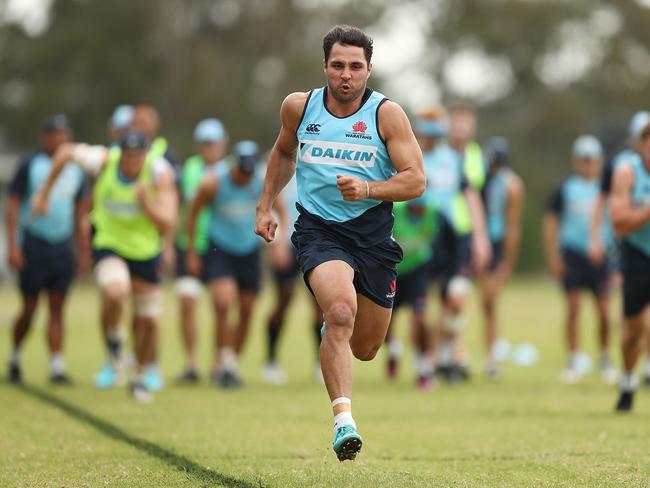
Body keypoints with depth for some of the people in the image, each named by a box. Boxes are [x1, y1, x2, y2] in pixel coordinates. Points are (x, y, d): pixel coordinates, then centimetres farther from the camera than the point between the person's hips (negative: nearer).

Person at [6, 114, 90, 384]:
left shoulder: (77, 169, 9)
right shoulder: (29, 165, -5)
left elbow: (81, 215, 16)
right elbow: (13, 207, -5)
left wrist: (84, 252, 14)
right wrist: (12, 247, -12)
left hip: (63, 247, 4)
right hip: (33, 247, -4)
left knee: (57, 309, 1)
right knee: (29, 309, 0)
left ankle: (56, 366, 1)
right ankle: (15, 357, 21)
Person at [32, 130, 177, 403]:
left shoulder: (160, 173, -21)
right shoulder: (103, 161, -19)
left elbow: (167, 225, -24)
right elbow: (65, 152, 1)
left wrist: (147, 204, -42)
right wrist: (45, 193, 8)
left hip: (146, 250, 1)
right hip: (109, 245, -1)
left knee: (149, 321, 5)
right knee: (114, 293, -32)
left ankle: (139, 377, 31)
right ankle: (112, 338, 1)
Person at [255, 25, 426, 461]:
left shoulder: (387, 114, -5)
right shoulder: (298, 107, 4)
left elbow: (415, 179, -9)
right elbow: (284, 153, 25)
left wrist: (367, 188, -25)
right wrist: (265, 206, 19)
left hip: (373, 234, 1)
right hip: (318, 229, -1)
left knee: (365, 349, 11)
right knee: (341, 310, -31)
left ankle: (331, 331, 49)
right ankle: (343, 419, -35)